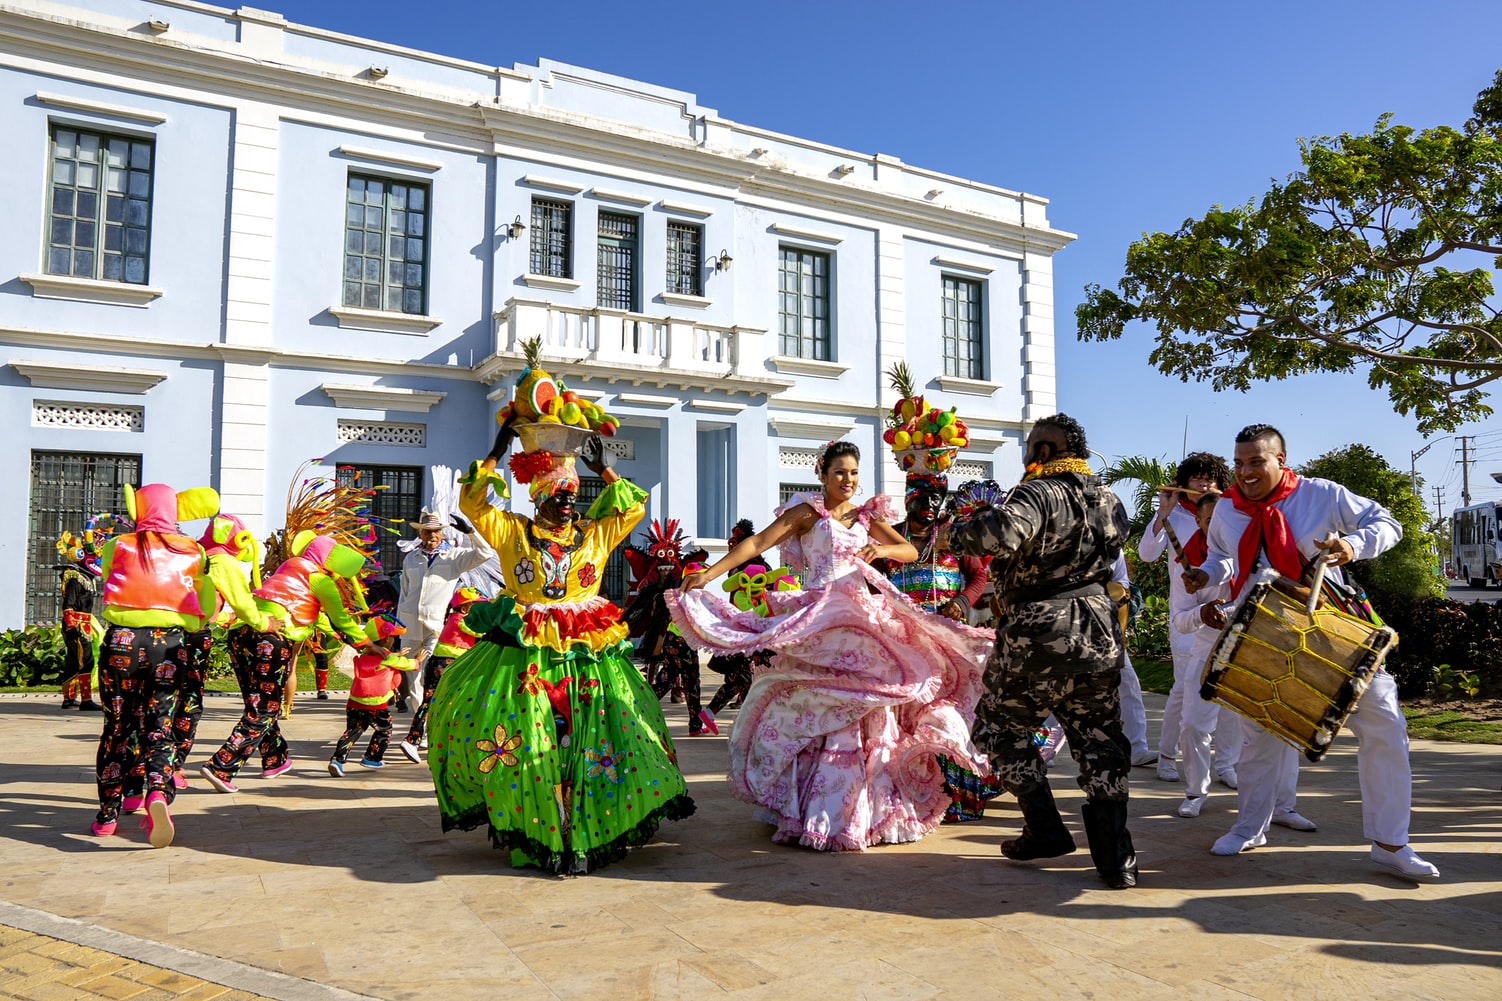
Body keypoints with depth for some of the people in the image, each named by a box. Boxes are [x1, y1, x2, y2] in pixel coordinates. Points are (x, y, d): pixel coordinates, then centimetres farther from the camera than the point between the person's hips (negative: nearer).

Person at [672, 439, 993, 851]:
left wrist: (881, 550, -15)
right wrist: (709, 574, -17)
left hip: (862, 619, 5)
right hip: (818, 620, -4)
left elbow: (911, 550, 7)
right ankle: (820, 812, 5)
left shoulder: (866, 516, 15)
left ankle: (864, 807, 18)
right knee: (818, 711, -5)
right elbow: (758, 542, -8)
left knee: (864, 711, 6)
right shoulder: (808, 512, 2)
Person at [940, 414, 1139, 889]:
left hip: (1039, 639, -7)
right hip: (1100, 635, 7)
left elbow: (1002, 531, -35)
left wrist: (954, 533, -16)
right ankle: (1116, 860, 13)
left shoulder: (1039, 493, -14)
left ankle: (1046, 831, 15)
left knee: (1001, 727, 13)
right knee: (1100, 742, 12)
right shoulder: (1110, 500, 11)